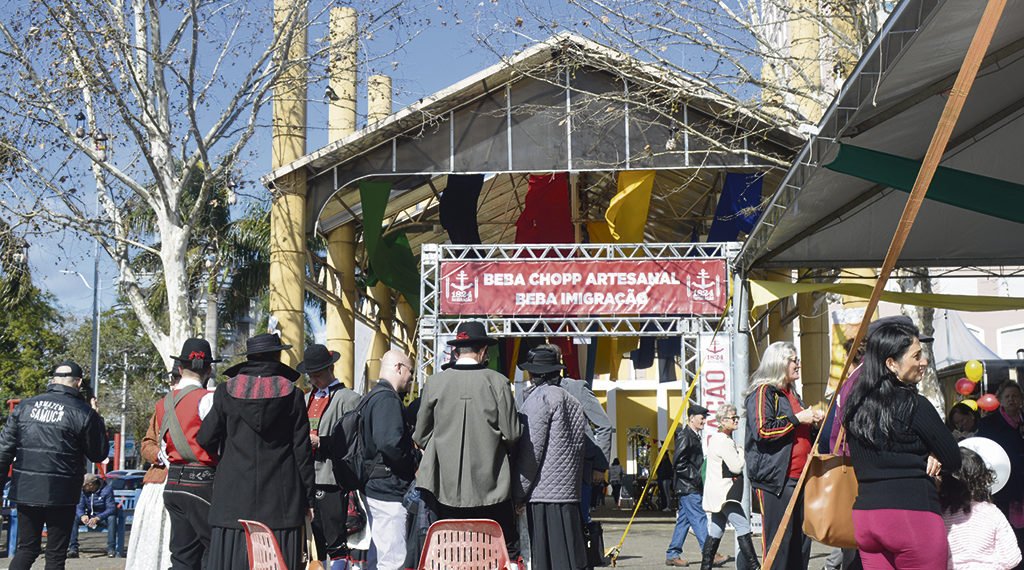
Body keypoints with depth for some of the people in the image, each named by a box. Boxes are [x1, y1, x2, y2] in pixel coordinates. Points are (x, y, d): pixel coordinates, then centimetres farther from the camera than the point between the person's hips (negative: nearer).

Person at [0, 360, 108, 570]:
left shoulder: (24, 407, 5)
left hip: (25, 490, 4)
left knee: (27, 549, 15)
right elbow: (98, 454, 1)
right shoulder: (83, 413, -7)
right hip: (60, 495, -4)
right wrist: (96, 421, 12)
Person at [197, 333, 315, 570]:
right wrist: (309, 498, 7)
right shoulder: (292, 394, 1)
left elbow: (206, 440, 3)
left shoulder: (226, 391, 3)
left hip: (233, 499, 1)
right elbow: (302, 450, 1)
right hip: (281, 502, -1)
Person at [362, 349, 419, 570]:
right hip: (391, 492, -11)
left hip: (375, 486, 11)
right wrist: (416, 461, -12)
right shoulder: (388, 399, -15)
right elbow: (391, 444, -27)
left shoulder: (373, 397, 17)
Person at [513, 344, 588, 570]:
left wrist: (518, 494, -5)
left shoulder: (538, 398, -6)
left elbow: (530, 451, -9)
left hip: (544, 493, -8)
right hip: (570, 492, 8)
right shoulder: (573, 402, 18)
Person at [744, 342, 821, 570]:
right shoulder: (763, 392, -6)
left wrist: (813, 422, 14)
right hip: (775, 480, -9)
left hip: (798, 478, 9)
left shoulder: (792, 395, 22)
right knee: (779, 542, -8)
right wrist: (796, 419, -15)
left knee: (801, 542, 8)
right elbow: (762, 431, -20)